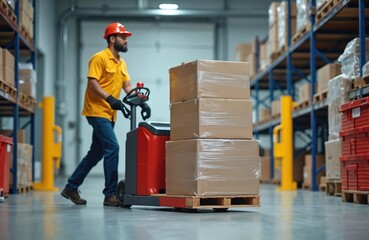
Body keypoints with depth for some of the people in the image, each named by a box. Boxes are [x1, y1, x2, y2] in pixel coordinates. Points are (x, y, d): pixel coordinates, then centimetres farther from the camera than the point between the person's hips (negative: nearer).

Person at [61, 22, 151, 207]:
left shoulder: (121, 63, 17)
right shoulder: (99, 58, -8)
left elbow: (128, 85, 13)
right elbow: (92, 83, -16)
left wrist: (142, 102, -2)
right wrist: (109, 98, -28)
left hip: (109, 114, 9)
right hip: (97, 111, -9)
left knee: (96, 152, 12)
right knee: (112, 147, -15)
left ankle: (71, 187, 23)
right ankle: (110, 194, -11)